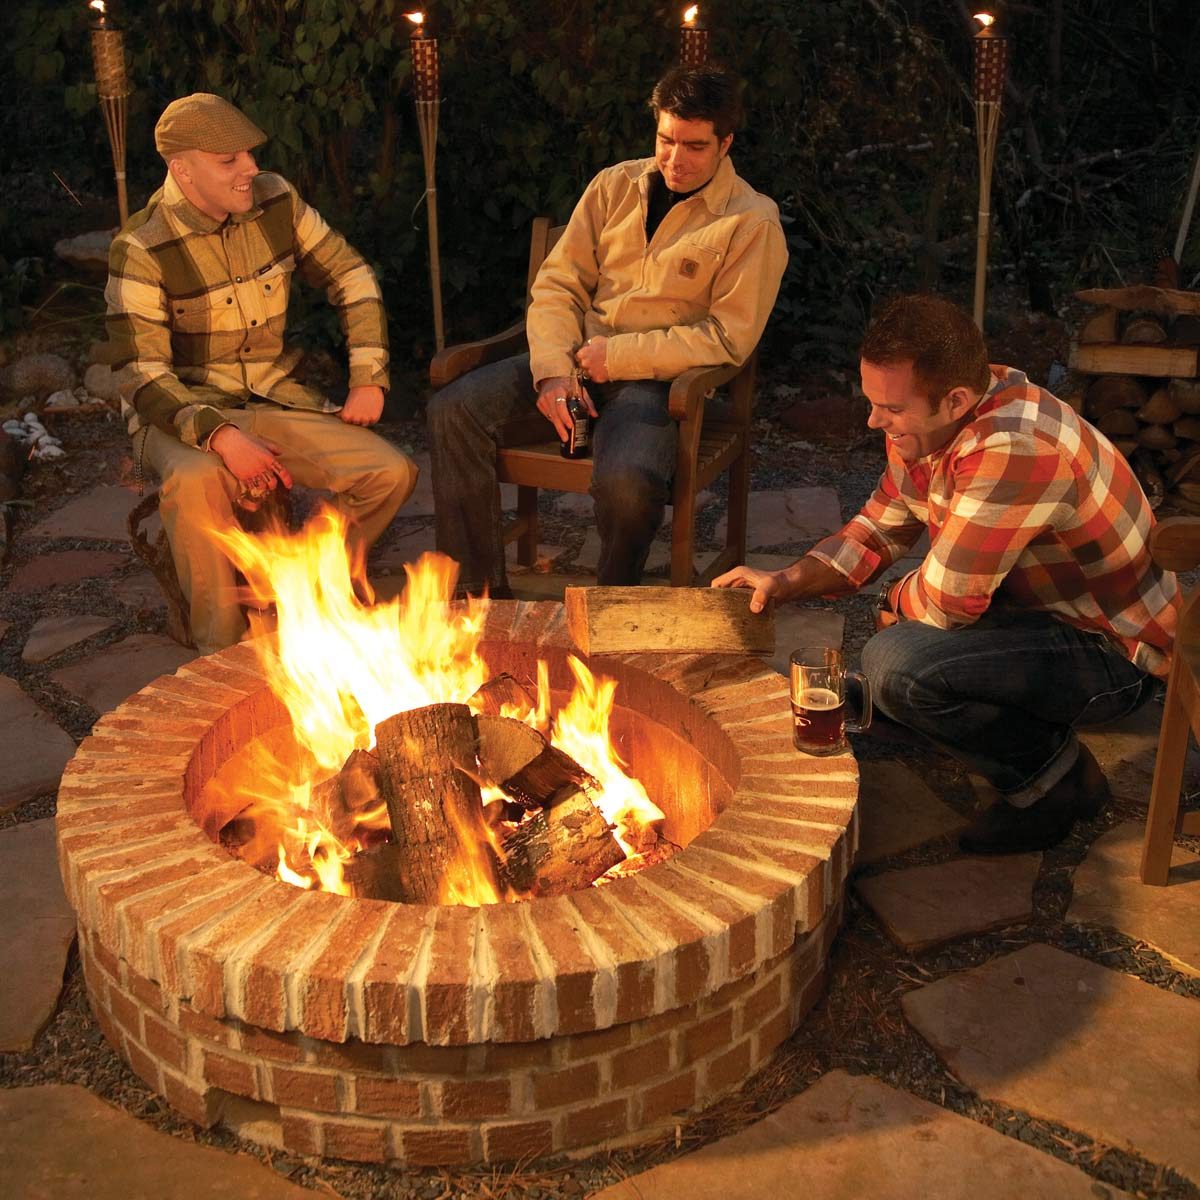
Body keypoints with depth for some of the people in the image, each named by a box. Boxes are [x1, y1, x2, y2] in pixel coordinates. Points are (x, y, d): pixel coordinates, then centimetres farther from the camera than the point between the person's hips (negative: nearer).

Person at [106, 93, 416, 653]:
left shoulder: (275, 202, -2)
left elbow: (352, 278, 9)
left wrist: (368, 379, -1)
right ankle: (223, 650, -19)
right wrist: (220, 436, -35)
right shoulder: (142, 249, -16)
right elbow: (141, 376, -20)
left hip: (278, 399, 5)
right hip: (184, 415, -5)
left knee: (392, 473, -13)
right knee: (197, 483, -39)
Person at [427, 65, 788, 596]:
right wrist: (553, 370, -11)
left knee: (626, 482, -36)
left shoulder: (752, 223, -5)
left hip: (658, 375, -5)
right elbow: (557, 284, 7)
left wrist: (618, 355, -13)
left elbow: (728, 337, -10)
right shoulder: (615, 185, 10)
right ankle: (481, 591, -8)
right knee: (453, 411, -17)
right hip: (576, 356, 5)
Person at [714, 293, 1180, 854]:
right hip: (1044, 608, 10)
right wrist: (788, 581, -6)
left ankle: (1051, 776, -4)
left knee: (895, 666, -27)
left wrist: (895, 600, -5)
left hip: (1116, 652, -10)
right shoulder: (931, 422, -3)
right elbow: (879, 528, 9)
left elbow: (943, 602, -27)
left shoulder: (1012, 449, -32)